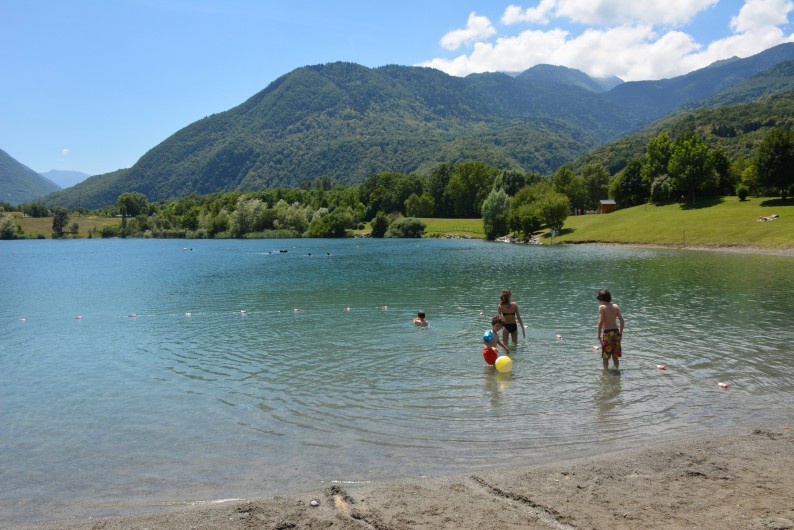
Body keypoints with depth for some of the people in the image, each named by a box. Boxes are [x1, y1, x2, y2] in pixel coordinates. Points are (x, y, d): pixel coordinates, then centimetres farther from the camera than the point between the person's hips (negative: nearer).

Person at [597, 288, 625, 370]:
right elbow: (622, 321, 4)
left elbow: (600, 322, -16)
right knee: (615, 356, 18)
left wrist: (599, 335, -10)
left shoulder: (602, 307, -8)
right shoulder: (615, 306, 6)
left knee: (605, 357, 6)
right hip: (616, 331, 5)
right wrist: (620, 332, 14)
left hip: (607, 332, -5)